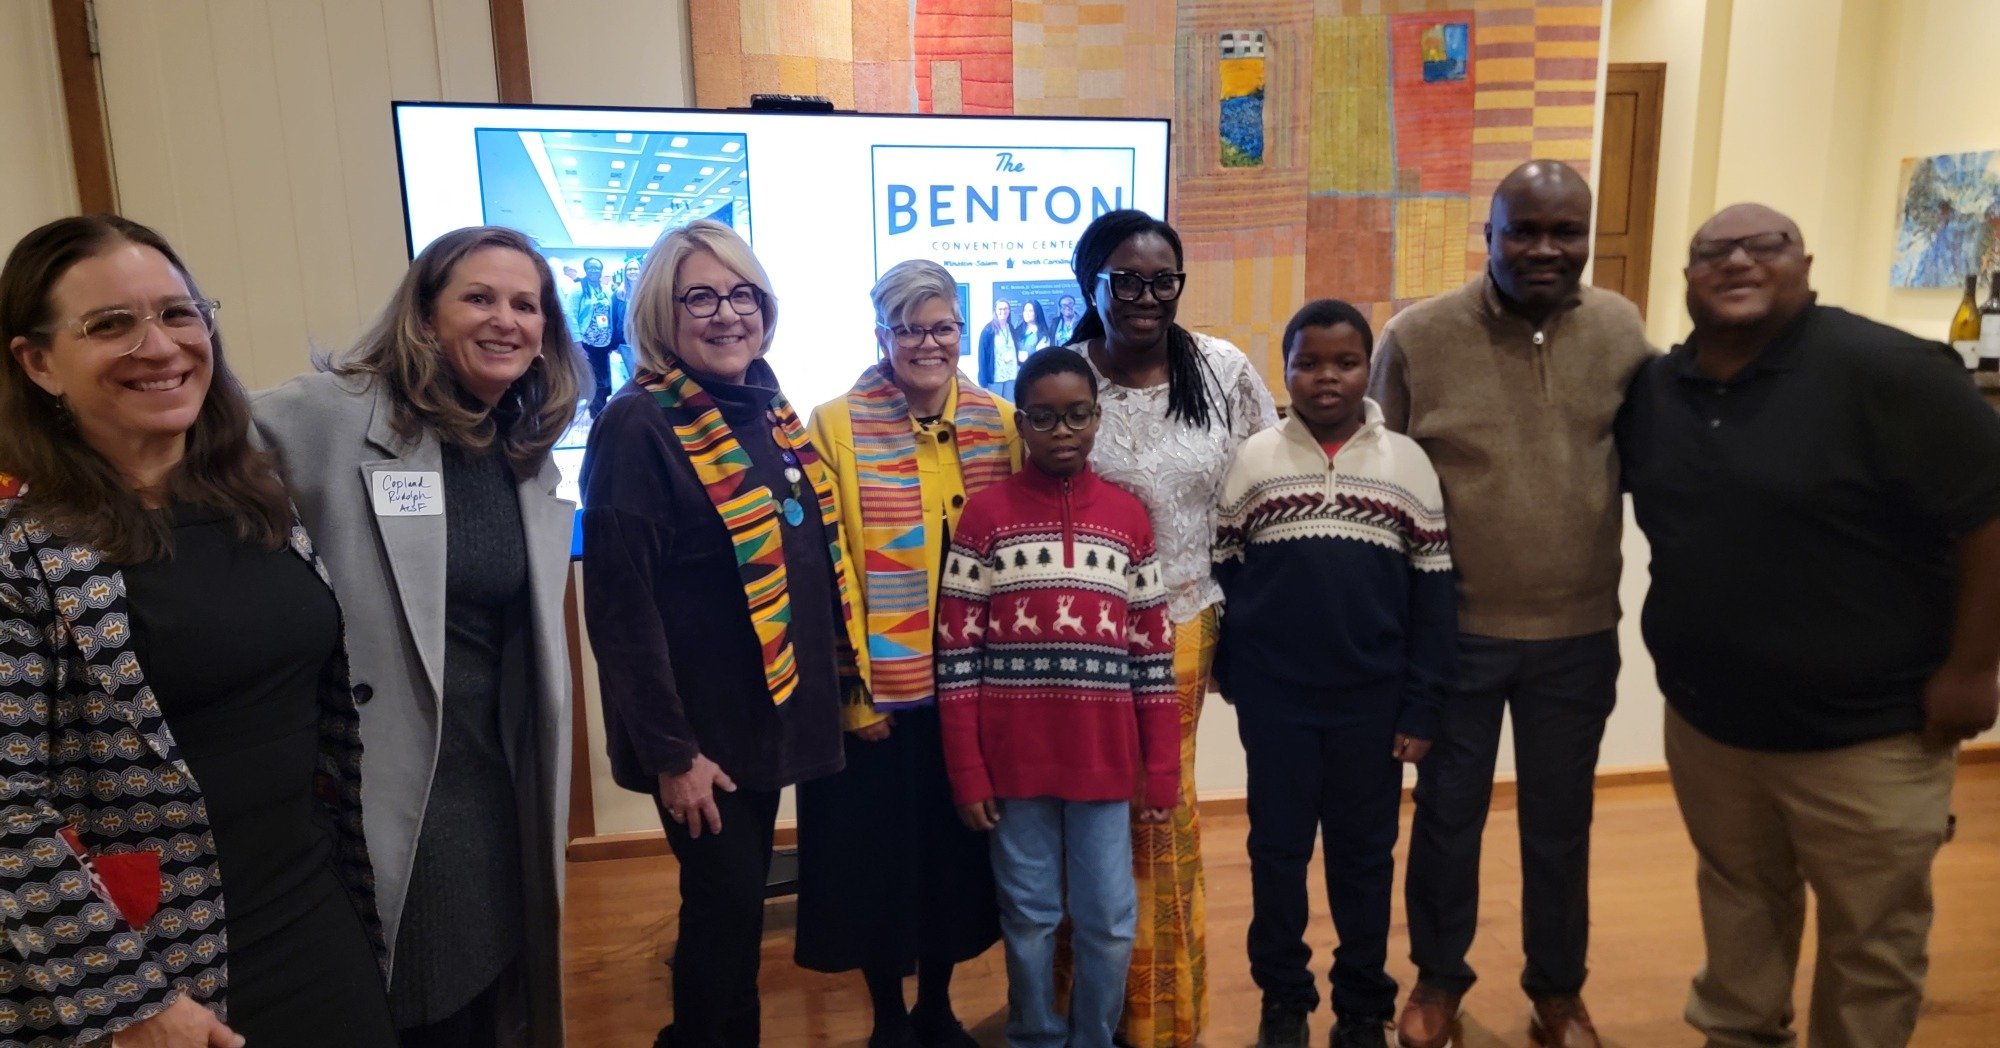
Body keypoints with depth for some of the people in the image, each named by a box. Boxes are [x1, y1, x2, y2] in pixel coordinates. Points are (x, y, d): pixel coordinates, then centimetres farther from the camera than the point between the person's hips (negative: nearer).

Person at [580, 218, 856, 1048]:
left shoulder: (771, 412, 7)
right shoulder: (637, 429, -16)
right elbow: (620, 606, -19)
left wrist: (835, 676, 13)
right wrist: (669, 750, -19)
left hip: (774, 709, 7)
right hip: (702, 730, -7)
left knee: (745, 900, 19)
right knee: (722, 905, 5)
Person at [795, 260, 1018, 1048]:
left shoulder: (999, 422, 3)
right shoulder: (836, 425, -7)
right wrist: (848, 685, -11)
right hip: (880, 689, -3)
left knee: (959, 848, 16)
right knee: (880, 854, 10)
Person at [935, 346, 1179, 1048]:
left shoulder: (1129, 517, 4)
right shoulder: (986, 515, -2)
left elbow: (1153, 653, 5)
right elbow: (956, 651, -3)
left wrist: (1162, 769, 2)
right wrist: (966, 772, -6)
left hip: (1104, 759, 2)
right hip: (1015, 760, -1)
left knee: (1109, 919, 10)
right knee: (1029, 916, 12)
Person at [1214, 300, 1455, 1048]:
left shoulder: (1408, 463, -1)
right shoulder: (1252, 461, -2)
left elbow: (1433, 592, 0)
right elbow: (1219, 575, 2)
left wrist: (1421, 705, -2)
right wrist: (1229, 678, 2)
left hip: (1373, 698, 1)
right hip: (1274, 696, 0)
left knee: (1365, 854, 13)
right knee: (1277, 849, 11)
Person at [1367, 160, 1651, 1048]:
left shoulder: (1621, 328, -2)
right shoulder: (1416, 336, -10)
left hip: (1579, 630, 2)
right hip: (1454, 630, -2)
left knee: (1560, 822, 18)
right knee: (1447, 813, 15)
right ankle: (1439, 975, 38)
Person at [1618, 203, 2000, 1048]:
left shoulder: (1883, 370, -18)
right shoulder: (1654, 387, 0)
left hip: (1864, 734, -5)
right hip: (1706, 720, 5)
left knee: (1870, 940, 14)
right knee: (1737, 905, 24)